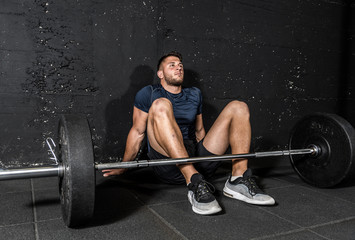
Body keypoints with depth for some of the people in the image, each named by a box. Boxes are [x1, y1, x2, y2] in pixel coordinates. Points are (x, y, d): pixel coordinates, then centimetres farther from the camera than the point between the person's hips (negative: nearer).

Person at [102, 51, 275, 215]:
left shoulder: (195, 94, 22)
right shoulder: (148, 94, 9)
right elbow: (138, 132, 8)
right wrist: (123, 167, 8)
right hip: (168, 166, -4)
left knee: (238, 107, -2)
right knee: (160, 105, -29)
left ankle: (238, 181, -18)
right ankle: (194, 184, -41)